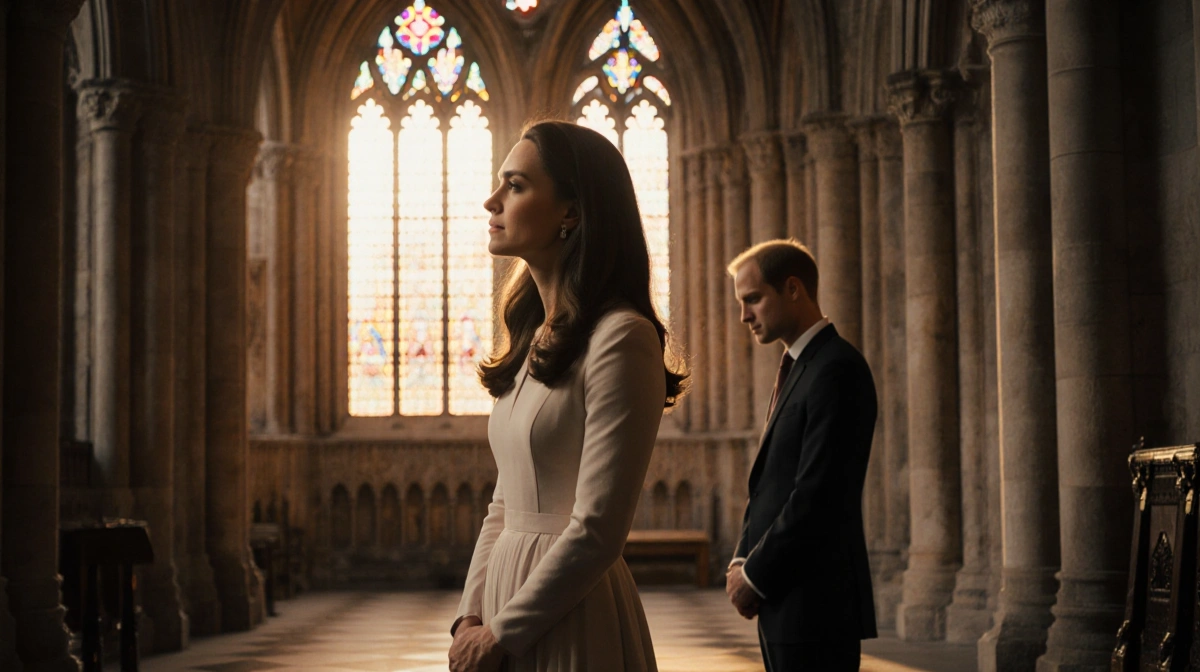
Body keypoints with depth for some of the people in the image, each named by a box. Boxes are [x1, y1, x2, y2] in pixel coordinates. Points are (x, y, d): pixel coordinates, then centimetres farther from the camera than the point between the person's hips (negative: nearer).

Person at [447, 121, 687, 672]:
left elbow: (596, 532, -19)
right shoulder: (532, 342, 12)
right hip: (510, 585, 8)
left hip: (572, 619, -8)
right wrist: (471, 618, 1)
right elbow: (505, 505, 13)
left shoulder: (621, 339, -15)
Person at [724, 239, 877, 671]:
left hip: (816, 604, -9)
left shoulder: (836, 369, -13)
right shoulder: (797, 368, 18)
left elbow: (818, 495, -19)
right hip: (785, 605, 9)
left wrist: (755, 575, -12)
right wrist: (742, 562, 4)